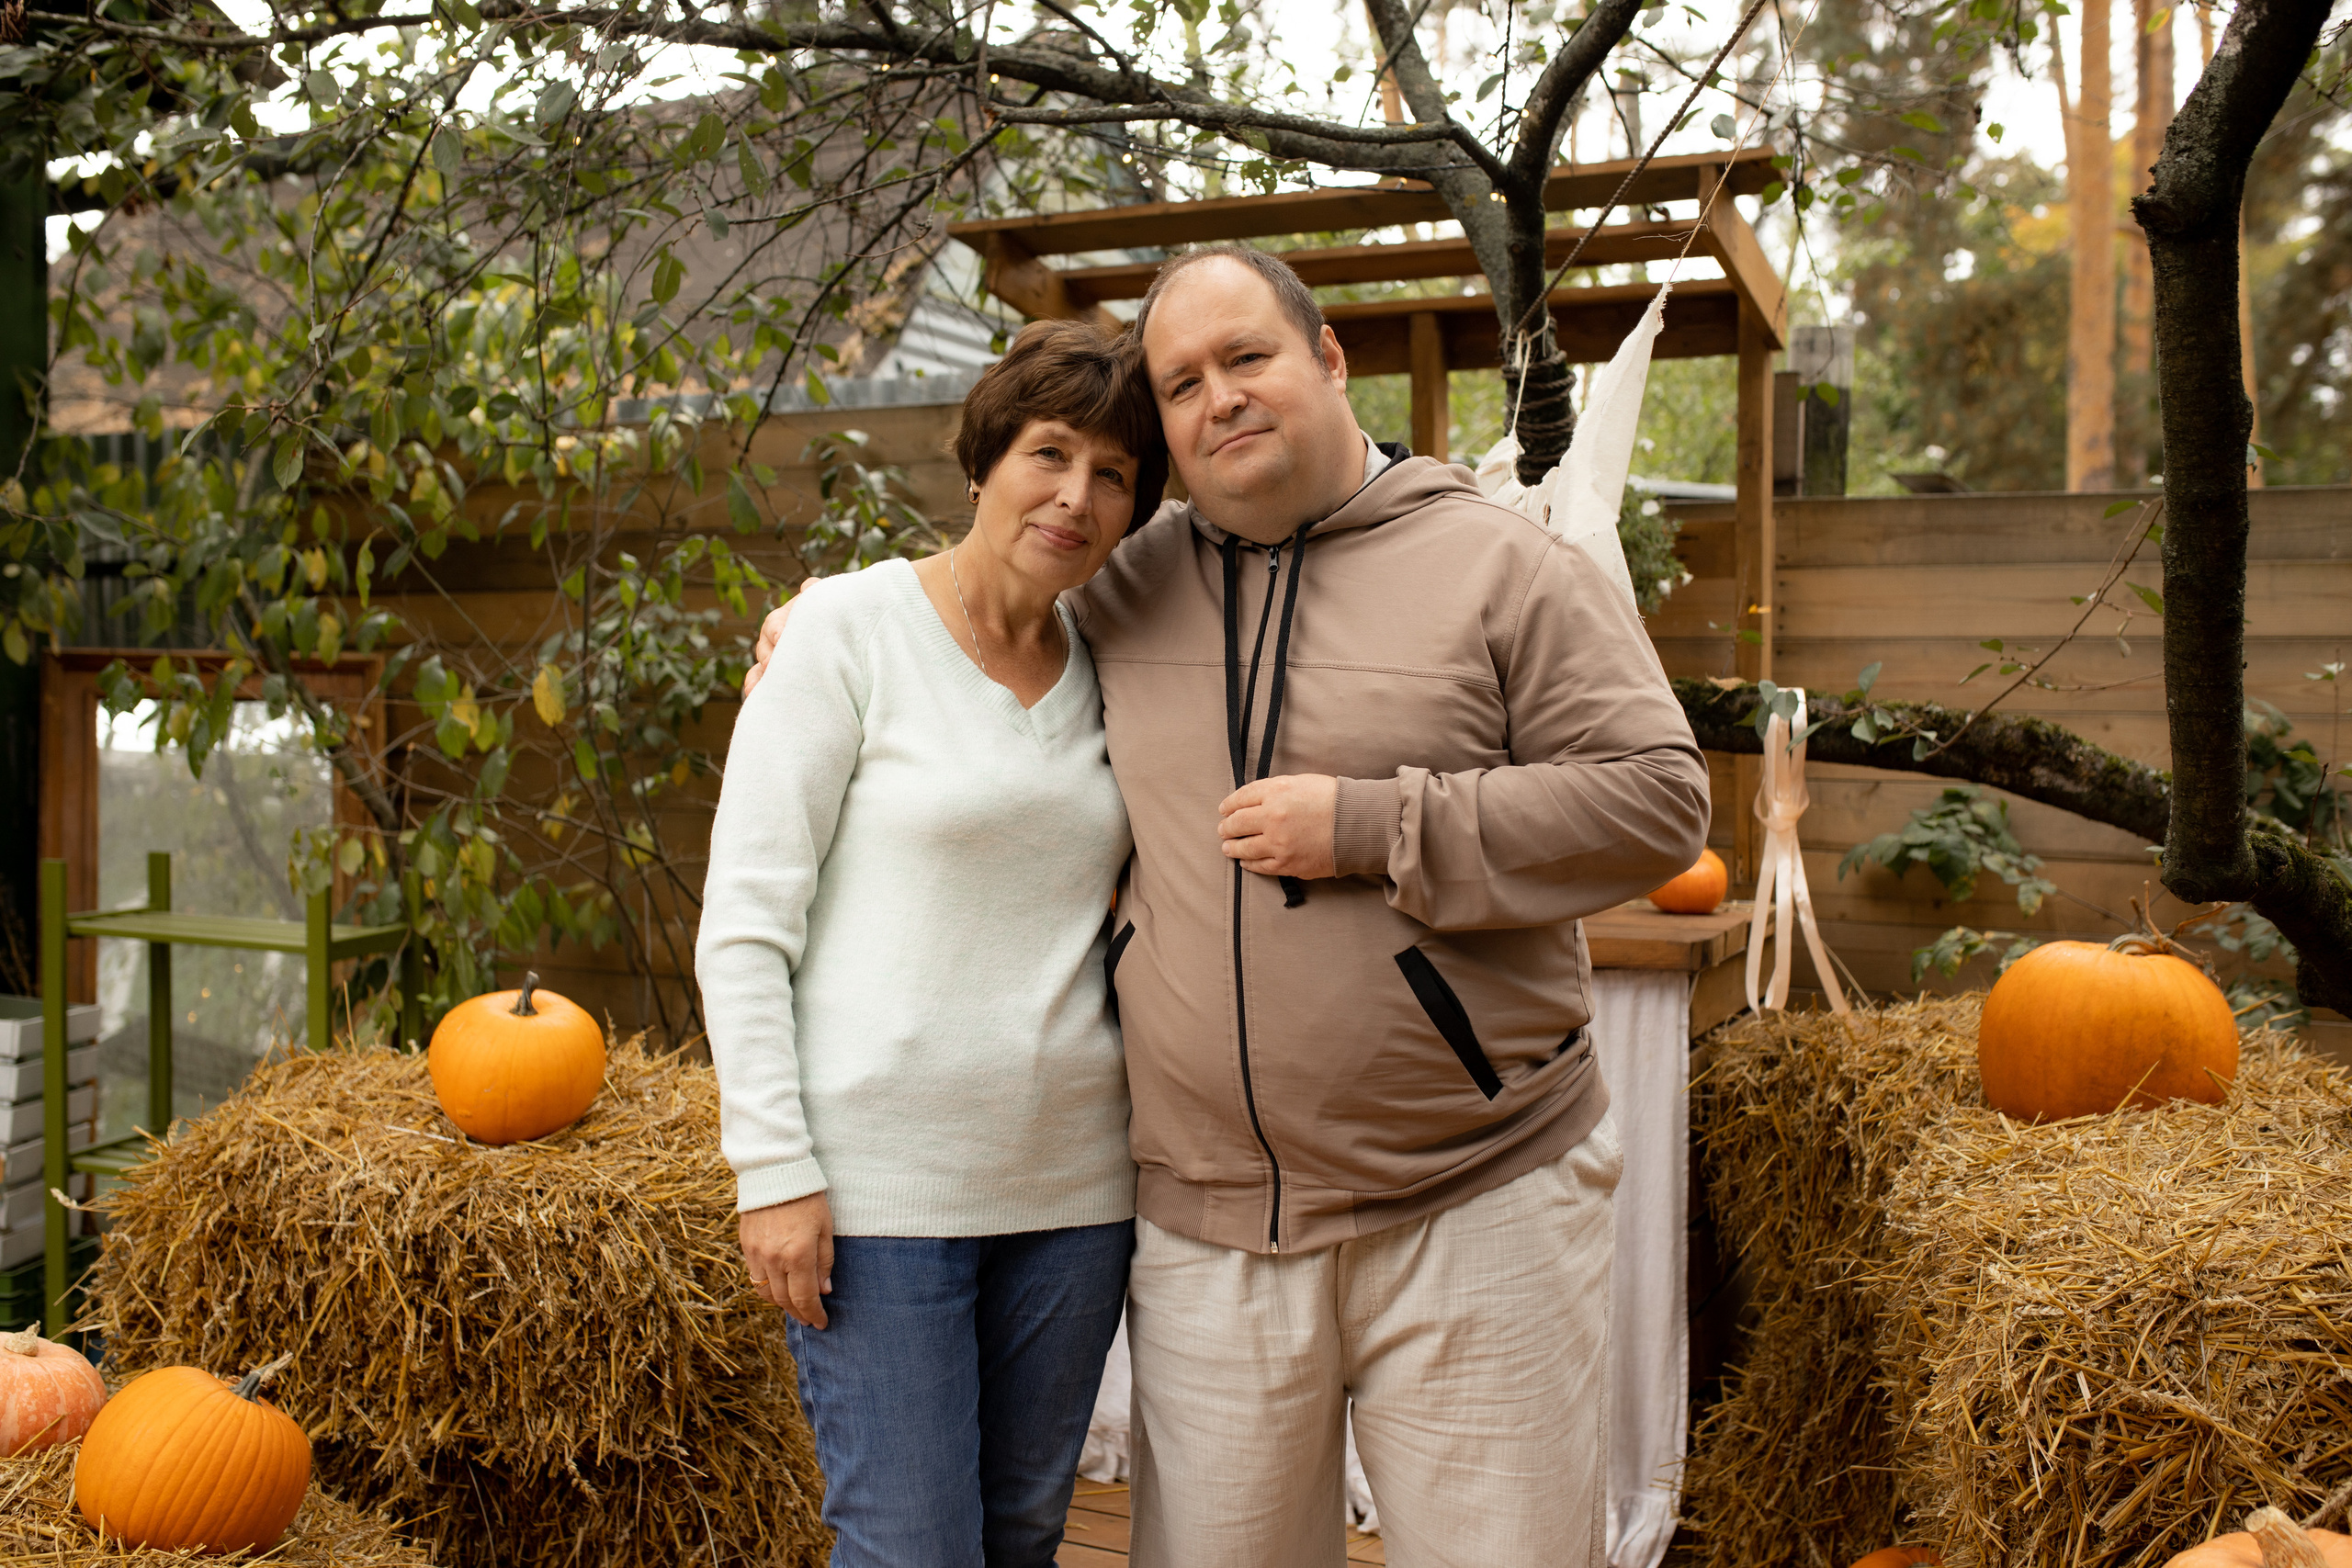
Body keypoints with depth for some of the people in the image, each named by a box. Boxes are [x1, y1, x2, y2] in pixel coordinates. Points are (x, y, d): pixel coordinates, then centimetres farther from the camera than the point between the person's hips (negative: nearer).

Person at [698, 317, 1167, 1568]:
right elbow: (742, 925, -8)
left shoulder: (1106, 667, 9)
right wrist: (773, 1168, -13)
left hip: (1071, 1179, 5)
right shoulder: (853, 630, -6)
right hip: (882, 1179, -5)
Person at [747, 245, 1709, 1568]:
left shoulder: (1503, 568, -3)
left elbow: (1658, 799, -10)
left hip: (1475, 1209, -3)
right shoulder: (1127, 590, 10)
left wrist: (1372, 828, -16)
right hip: (1210, 1231, 4)